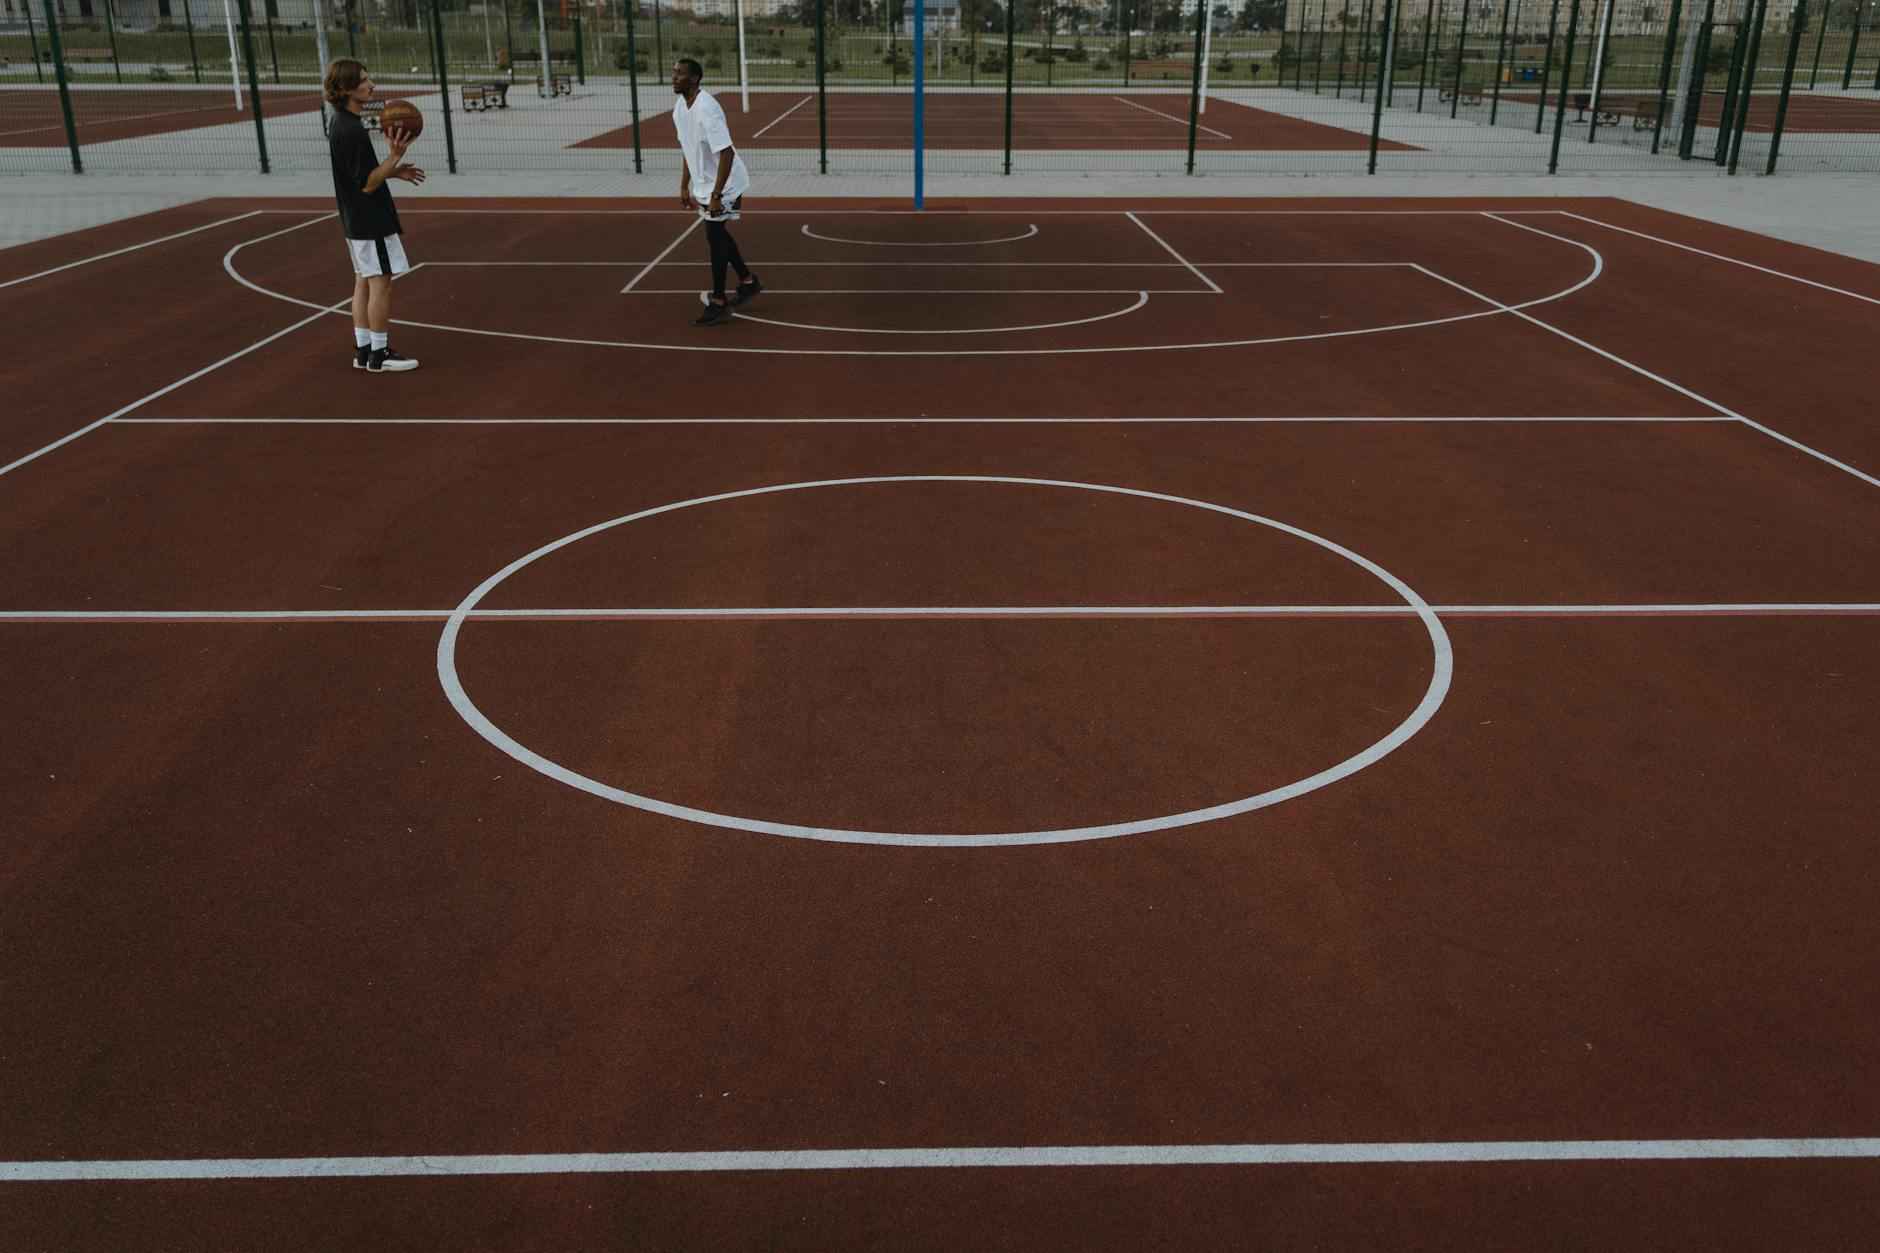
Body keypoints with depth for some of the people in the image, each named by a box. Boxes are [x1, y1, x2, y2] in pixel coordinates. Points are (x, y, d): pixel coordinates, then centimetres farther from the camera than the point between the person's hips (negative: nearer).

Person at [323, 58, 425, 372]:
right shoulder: (352, 130, -21)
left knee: (364, 283, 13)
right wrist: (395, 156, -27)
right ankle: (379, 354, 3)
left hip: (356, 220, 10)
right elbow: (367, 184, -21)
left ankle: (363, 350, 18)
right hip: (370, 220, -10)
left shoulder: (340, 125, 10)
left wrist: (394, 171, 15)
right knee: (381, 284, -3)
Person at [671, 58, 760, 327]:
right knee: (717, 233, 18)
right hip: (704, 184, 9)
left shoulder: (706, 109, -25)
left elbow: (726, 153, -28)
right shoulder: (680, 107, 2)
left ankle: (718, 304, 0)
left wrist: (716, 195, -30)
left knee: (715, 235, -8)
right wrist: (685, 187, 14)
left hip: (725, 184, -9)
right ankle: (748, 281, 36)